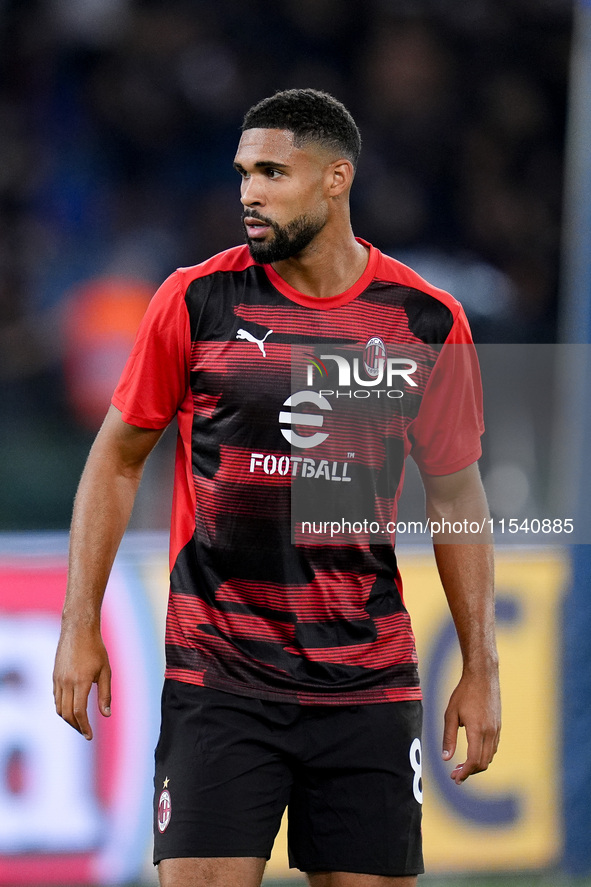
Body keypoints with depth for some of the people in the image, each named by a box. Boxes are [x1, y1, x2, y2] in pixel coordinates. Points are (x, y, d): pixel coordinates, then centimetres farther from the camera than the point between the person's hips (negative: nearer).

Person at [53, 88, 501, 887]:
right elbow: (117, 459, 7)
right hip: (217, 676, -1)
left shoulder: (427, 322, 1)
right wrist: (80, 627, 2)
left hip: (370, 685, 1)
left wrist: (481, 668, 7)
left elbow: (455, 492, 10)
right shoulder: (196, 300, -2)